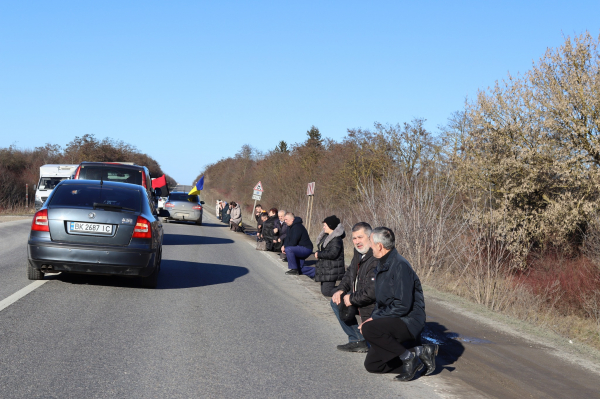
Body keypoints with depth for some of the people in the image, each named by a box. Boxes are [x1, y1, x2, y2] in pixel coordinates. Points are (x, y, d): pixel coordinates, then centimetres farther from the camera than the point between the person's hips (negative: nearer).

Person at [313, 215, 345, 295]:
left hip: (332, 270, -11)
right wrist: (318, 253, -1)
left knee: (326, 291, -15)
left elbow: (333, 254, -27)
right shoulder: (326, 236, 12)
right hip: (325, 269, 11)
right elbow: (321, 248, 20)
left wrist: (319, 254, -15)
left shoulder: (336, 239, -18)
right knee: (323, 290, 16)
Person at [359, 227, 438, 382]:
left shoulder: (400, 266, -18)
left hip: (409, 321, -10)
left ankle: (408, 357, -17)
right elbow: (380, 301, 21)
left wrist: (375, 318, -19)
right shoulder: (381, 265, 13)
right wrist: (371, 318, 2)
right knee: (371, 365, 4)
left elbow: (402, 306, -24)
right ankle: (419, 352, 8)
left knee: (368, 329, -32)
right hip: (394, 322, 10)